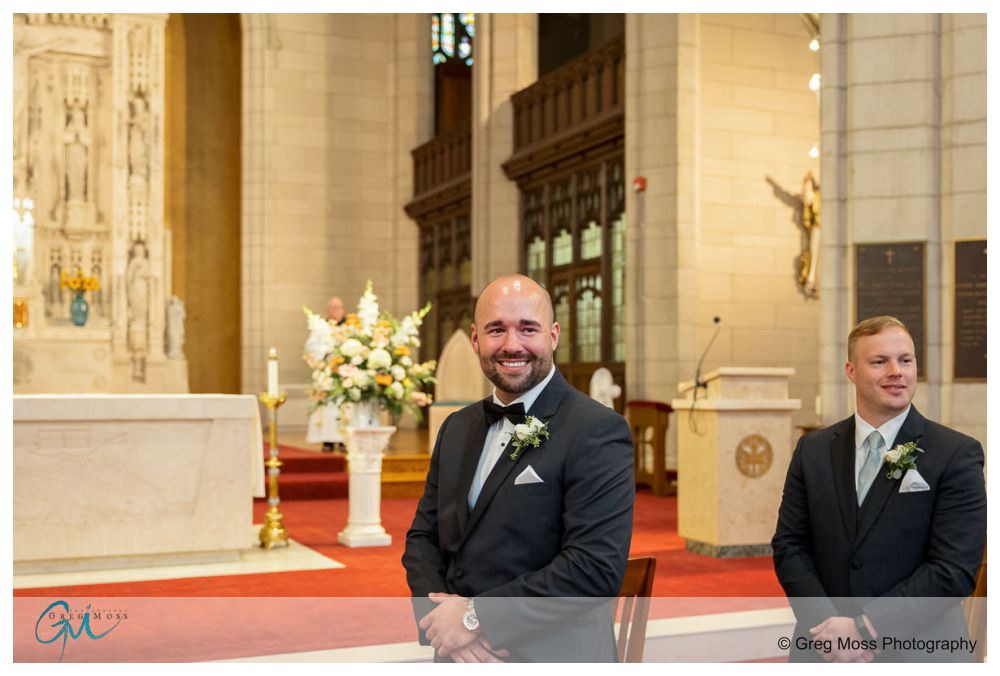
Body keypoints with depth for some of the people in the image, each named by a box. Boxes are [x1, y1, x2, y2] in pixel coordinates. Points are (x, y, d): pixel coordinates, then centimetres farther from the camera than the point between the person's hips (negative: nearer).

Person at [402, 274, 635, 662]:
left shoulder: (597, 431, -16)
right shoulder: (457, 428, 5)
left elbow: (597, 567, -24)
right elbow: (423, 536, 7)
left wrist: (475, 615, -22)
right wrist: (440, 611, -12)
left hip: (549, 659, -5)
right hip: (460, 658, 6)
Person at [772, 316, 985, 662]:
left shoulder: (957, 454, -9)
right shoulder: (813, 450, 1)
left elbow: (954, 569, -15)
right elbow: (789, 545, 0)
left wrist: (866, 627, -19)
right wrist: (828, 626, -14)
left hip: (916, 653, -3)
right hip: (826, 650, 3)